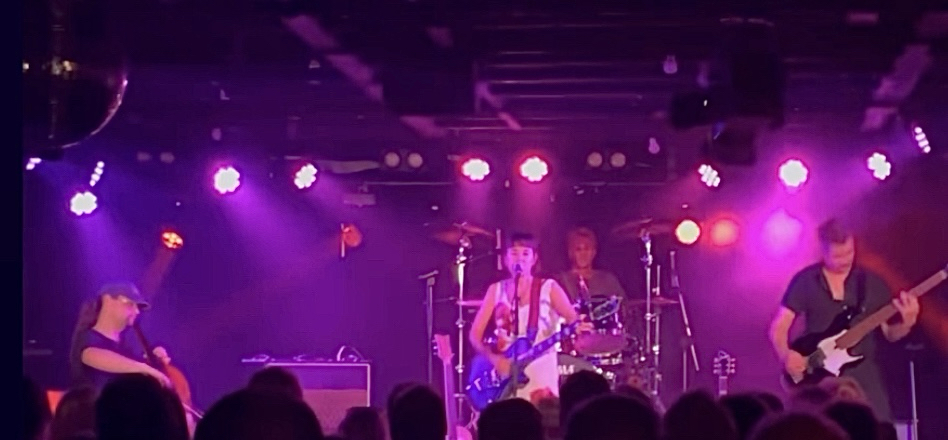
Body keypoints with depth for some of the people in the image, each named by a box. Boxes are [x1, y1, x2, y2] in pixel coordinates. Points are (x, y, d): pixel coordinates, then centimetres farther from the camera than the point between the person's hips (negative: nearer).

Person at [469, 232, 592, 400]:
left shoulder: (548, 288, 4)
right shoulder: (496, 290, 10)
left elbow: (572, 317, -7)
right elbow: (475, 333, 8)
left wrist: (578, 327, -31)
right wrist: (493, 357, -10)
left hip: (540, 372, -2)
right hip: (503, 372, 2)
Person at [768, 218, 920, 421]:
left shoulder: (871, 282, 6)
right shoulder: (805, 281, 2)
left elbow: (890, 333, 8)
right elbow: (778, 327, 2)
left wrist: (907, 322, -13)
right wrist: (786, 355, -16)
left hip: (863, 375, 1)